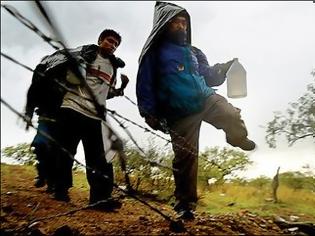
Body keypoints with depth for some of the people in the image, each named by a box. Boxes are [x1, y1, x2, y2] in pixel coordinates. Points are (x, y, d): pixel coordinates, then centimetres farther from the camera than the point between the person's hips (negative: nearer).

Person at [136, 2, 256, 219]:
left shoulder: (193, 52, 23)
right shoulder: (154, 52, 7)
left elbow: (208, 76, 22)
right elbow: (145, 84, -1)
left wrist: (221, 70, 1)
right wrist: (149, 113, -11)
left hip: (206, 98, 4)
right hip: (180, 113, -3)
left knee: (232, 116, -26)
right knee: (185, 157, -4)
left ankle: (238, 138, 10)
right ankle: (185, 204, 12)